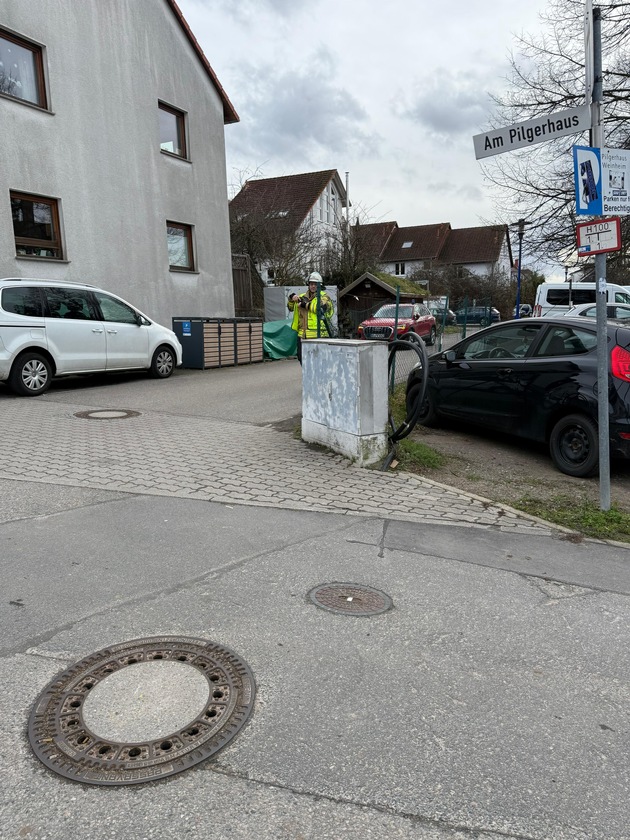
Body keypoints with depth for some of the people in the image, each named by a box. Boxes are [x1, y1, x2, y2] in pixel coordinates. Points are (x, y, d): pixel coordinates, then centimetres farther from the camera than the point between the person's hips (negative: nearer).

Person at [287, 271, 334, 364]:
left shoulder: (323, 296, 1)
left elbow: (322, 308, -20)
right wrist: (292, 298, 6)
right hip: (303, 334, 7)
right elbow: (291, 307, 26)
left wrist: (306, 305, -17)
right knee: (302, 358, 15)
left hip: (318, 335, -7)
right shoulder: (303, 297, 19)